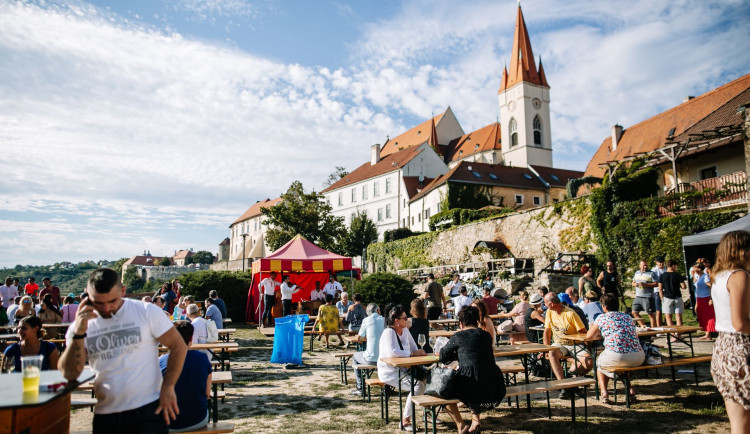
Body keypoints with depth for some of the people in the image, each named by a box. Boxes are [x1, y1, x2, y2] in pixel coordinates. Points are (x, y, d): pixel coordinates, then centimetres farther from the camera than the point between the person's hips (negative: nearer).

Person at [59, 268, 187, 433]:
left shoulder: (147, 312, -5)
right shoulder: (81, 325, 3)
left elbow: (178, 346, -4)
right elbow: (70, 374, -5)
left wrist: (167, 388, -11)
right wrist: (79, 333, -16)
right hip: (104, 415, 3)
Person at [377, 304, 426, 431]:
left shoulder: (405, 331, 9)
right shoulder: (389, 332, -17)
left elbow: (414, 349, 15)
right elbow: (392, 352, -33)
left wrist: (419, 352, -8)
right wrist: (412, 353, -26)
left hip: (403, 370, 8)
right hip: (390, 372, -8)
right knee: (418, 385, -24)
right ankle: (405, 420, -13)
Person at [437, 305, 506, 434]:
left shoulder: (459, 336, -4)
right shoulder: (487, 335, 10)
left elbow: (442, 357, 7)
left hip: (471, 387, -5)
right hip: (493, 386, 5)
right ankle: (475, 418, 31)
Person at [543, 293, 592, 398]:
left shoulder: (570, 314, -14)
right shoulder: (549, 312, 3)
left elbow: (583, 332, -9)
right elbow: (547, 331, 8)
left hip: (574, 345, -3)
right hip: (559, 344, 3)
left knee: (589, 363, -28)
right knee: (552, 353, -33)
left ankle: (573, 369, 1)